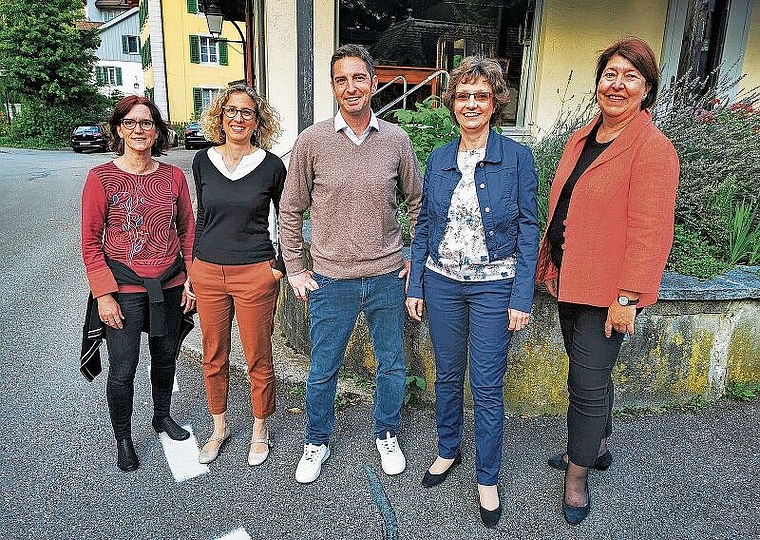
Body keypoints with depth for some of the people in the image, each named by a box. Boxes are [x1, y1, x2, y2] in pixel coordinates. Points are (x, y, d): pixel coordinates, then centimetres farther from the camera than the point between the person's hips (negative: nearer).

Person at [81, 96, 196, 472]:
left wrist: (191, 280, 3)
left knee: (165, 357, 17)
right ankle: (123, 438, 27)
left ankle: (162, 416, 42)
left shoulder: (173, 176, 0)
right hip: (124, 287, -3)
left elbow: (187, 231, 7)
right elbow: (91, 244, -5)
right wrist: (104, 294, -10)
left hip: (170, 284, 3)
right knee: (123, 369, 3)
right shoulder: (101, 178, -8)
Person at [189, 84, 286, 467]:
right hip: (208, 273, 3)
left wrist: (281, 266, -2)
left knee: (258, 359, 7)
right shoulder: (203, 161, 3)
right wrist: (194, 264, 11)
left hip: (255, 274, -3)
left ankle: (259, 431, 29)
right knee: (214, 357, 15)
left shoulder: (271, 165, -5)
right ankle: (219, 427, 36)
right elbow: (202, 217, 13)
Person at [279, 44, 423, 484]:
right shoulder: (312, 141, -5)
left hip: (388, 277, 2)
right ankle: (317, 442, 37)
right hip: (331, 281, -1)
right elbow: (291, 210, 2)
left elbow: (417, 202, 10)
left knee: (392, 364, 16)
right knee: (323, 369, 13)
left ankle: (387, 435, 40)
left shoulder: (396, 139, -1)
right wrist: (295, 270, 1)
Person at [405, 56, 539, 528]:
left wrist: (522, 298, -10)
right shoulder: (438, 159, 4)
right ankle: (448, 450, 38)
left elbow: (528, 230, -6)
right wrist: (416, 286, 5)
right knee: (447, 375, 16)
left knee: (488, 385, 5)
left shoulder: (516, 157, -6)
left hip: (493, 286, -3)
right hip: (442, 283, 3)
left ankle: (488, 478, 24)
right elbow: (424, 226, 8)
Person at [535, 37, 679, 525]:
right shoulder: (581, 139, 10)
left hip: (607, 292, -7)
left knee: (588, 383, 3)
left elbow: (650, 232, -19)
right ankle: (597, 446, 43)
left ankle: (578, 476, 23)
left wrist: (627, 297, -19)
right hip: (570, 281, 7)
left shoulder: (654, 148, -14)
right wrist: (550, 266, 16)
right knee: (592, 373, 22)